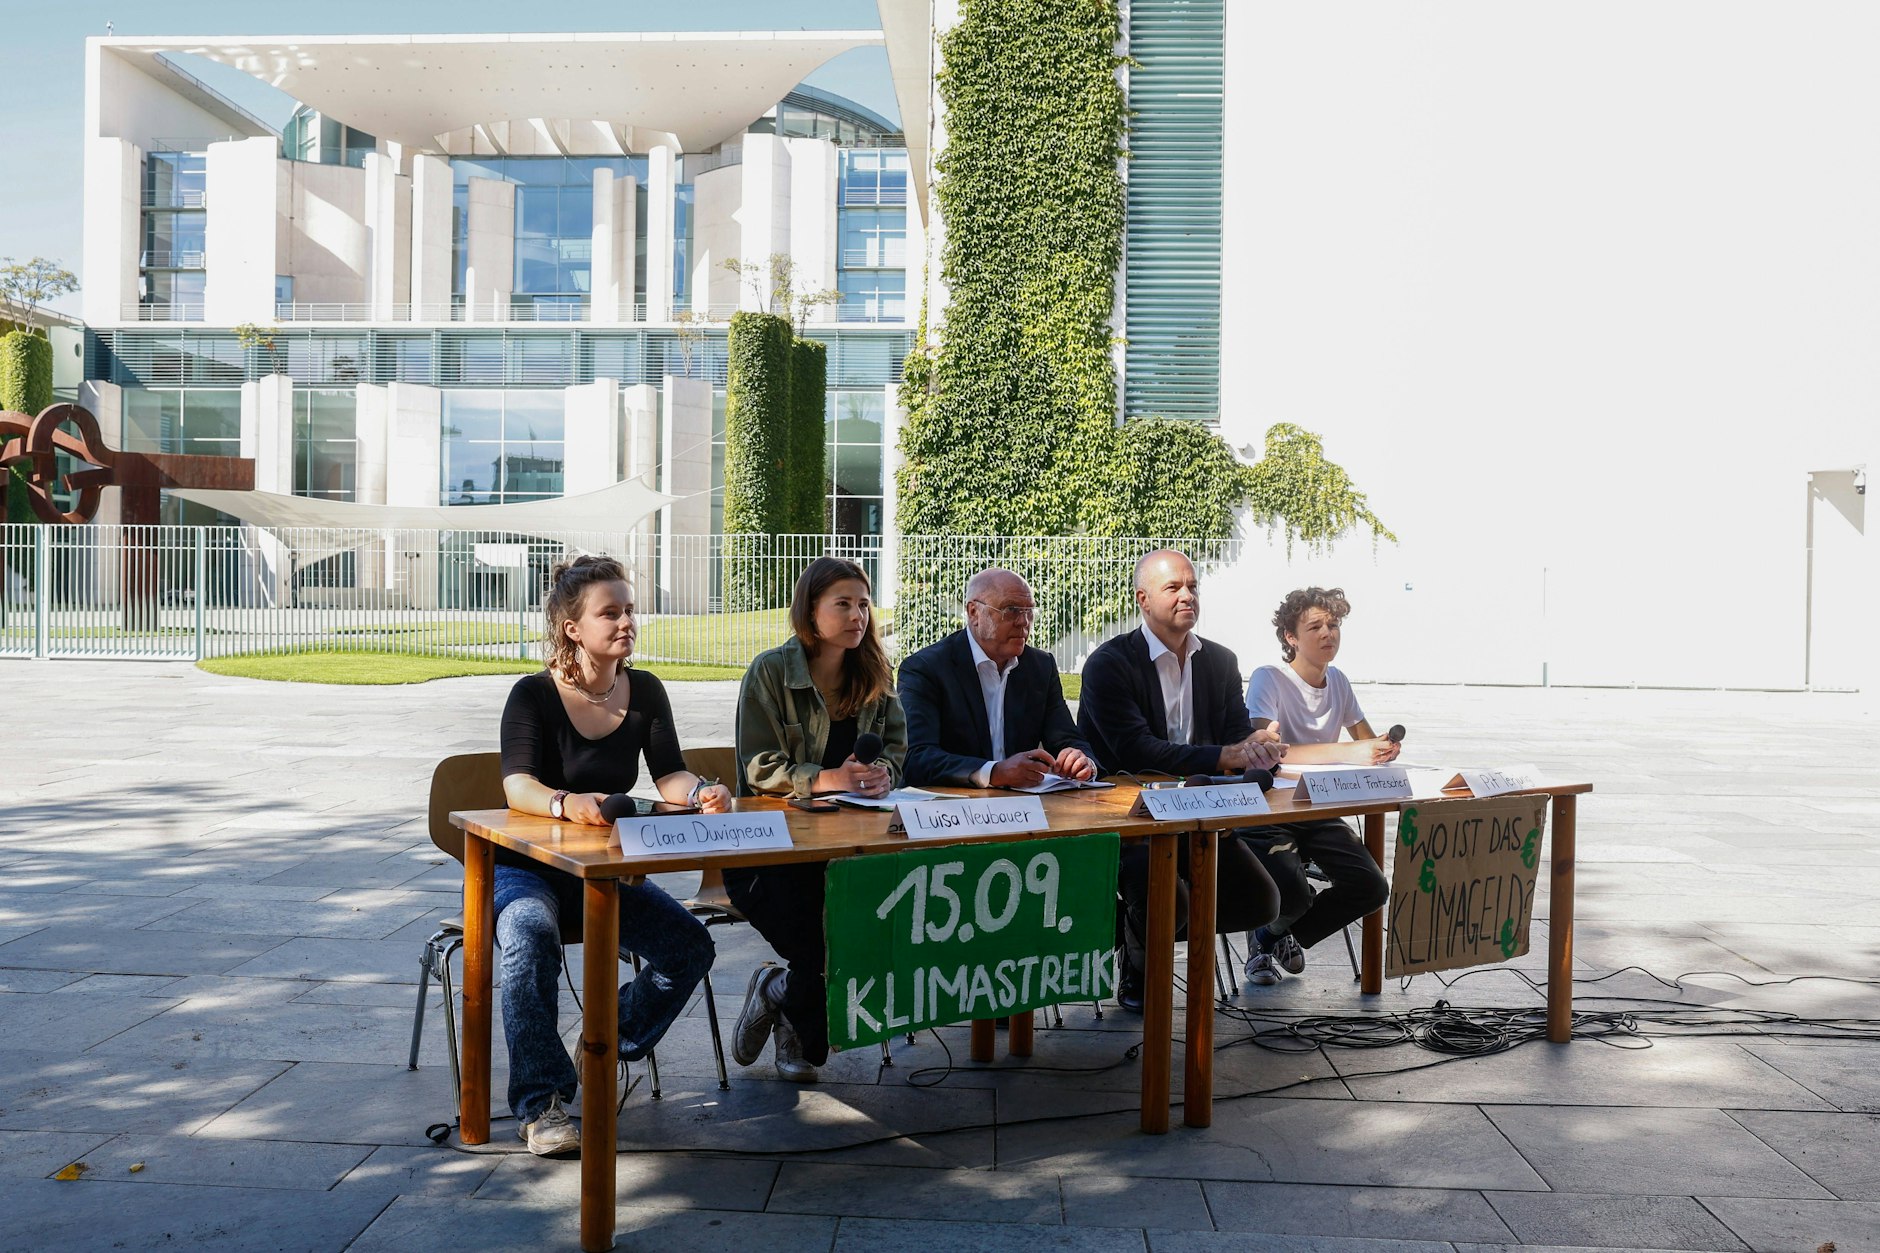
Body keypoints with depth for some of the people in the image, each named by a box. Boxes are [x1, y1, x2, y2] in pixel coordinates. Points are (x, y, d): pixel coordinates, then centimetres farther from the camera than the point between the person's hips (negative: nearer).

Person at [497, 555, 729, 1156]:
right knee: (531, 938, -36)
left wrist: (702, 791, -29)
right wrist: (566, 803, -49)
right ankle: (543, 1103, -27)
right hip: (527, 867, -4)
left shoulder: (644, 692, 3)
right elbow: (517, 785, -27)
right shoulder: (534, 695, -12)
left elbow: (669, 774, -5)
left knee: (690, 947, -15)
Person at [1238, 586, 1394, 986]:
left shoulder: (1338, 681, 7)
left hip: (1319, 812, 7)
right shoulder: (1269, 679, -14)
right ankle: (1270, 934, 12)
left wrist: (1382, 748, -9)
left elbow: (1366, 740, 18)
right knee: (1293, 894, -30)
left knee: (1373, 888, -12)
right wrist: (1346, 752, -38)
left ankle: (1277, 938, 14)